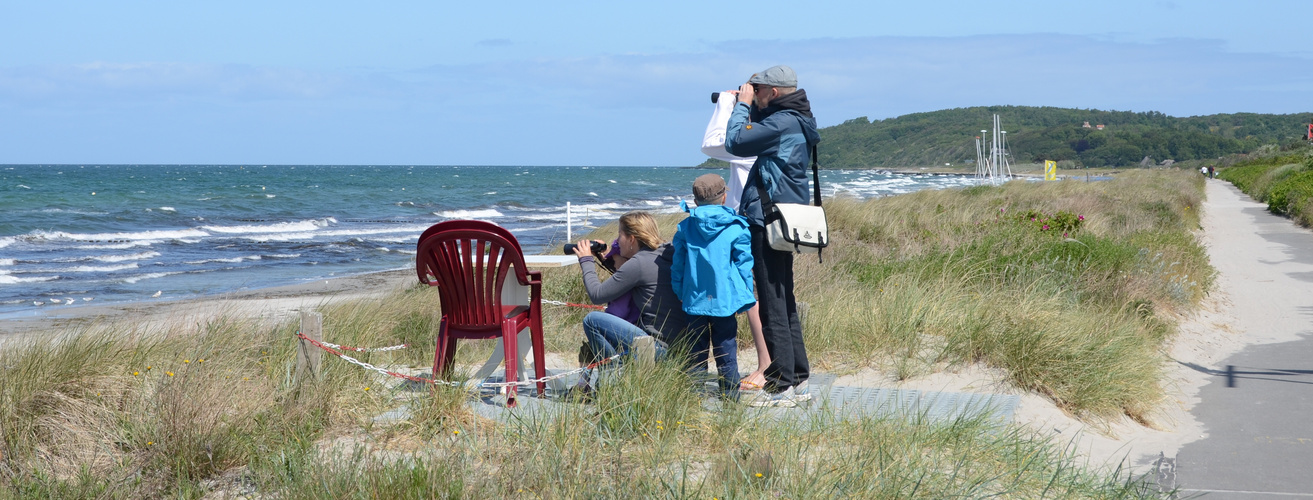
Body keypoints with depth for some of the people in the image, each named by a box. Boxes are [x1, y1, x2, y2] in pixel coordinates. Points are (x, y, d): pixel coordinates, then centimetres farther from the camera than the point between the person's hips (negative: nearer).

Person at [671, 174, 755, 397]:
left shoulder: (685, 228, 3)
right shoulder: (736, 228, -4)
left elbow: (678, 266, 8)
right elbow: (744, 265, -2)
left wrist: (680, 295, 17)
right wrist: (745, 297, 5)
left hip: (695, 300, 2)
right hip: (725, 300, -2)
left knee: (697, 347, 9)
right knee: (726, 345, 4)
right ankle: (730, 391, 6)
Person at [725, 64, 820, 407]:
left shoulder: (783, 123, -17)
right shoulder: (796, 121, 14)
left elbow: (735, 142, -16)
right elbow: (761, 132, 29)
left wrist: (742, 104, -3)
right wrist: (751, 106, 16)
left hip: (770, 224, -10)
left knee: (773, 305, -8)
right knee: (784, 303, 15)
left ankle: (784, 386, -6)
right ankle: (798, 381, 19)